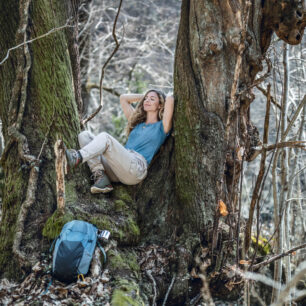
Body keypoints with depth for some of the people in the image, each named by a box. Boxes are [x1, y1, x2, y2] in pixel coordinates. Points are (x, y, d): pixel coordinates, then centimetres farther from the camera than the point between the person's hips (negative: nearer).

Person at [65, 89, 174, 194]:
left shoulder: (161, 127, 12)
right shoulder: (137, 123, 30)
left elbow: (170, 99, -2)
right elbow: (123, 98, 37)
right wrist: (144, 96, 38)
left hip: (136, 169, -7)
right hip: (116, 169, 7)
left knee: (105, 137, -28)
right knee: (85, 135, -5)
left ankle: (76, 158, -53)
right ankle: (101, 178, -25)